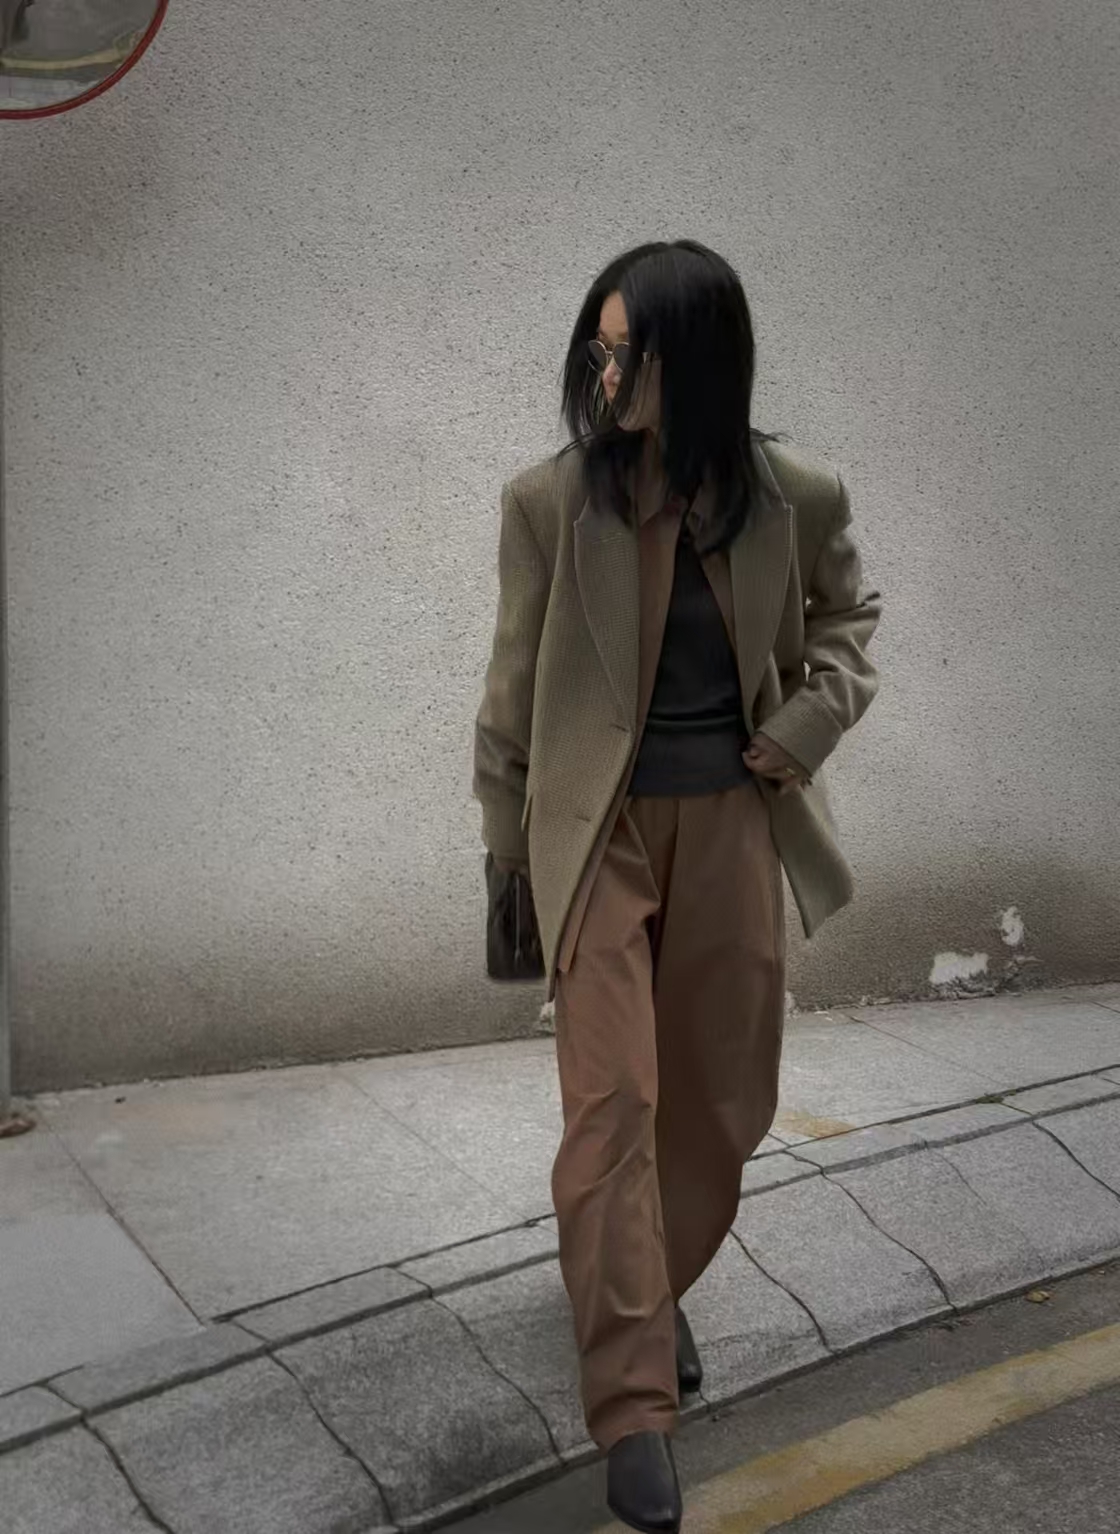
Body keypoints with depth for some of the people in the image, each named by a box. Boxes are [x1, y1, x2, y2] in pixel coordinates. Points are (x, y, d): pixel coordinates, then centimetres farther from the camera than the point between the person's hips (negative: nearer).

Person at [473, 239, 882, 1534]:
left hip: (735, 823, 2)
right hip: (600, 829, -2)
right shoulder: (548, 499, -10)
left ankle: (654, 1295, 39)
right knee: (613, 1101, -9)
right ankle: (633, 1403, 1)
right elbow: (515, 675, 1)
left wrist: (812, 722, -4)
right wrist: (505, 836, 6)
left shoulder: (796, 494, -6)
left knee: (719, 1095, 12)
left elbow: (847, 614, 14)